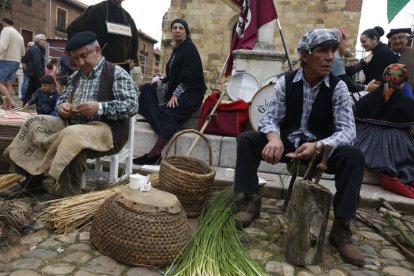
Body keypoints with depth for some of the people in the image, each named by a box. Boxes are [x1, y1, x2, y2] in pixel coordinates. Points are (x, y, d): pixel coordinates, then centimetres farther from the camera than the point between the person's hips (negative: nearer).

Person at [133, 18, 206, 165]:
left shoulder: (189, 48, -10)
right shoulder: (177, 49, 15)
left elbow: (188, 76, -18)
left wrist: (175, 94, -23)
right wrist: (161, 82, 6)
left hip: (191, 91, -10)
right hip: (176, 88, 10)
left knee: (169, 112, -31)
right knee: (148, 88, 2)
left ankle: (154, 154, -32)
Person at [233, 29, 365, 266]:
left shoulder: (338, 87, -9)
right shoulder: (286, 82, -5)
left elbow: (348, 130, -17)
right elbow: (271, 118, -10)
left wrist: (318, 146, -38)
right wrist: (274, 138, -35)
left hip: (321, 147, -1)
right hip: (287, 143, 1)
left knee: (354, 156, -28)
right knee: (247, 139, -19)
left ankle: (341, 228, -18)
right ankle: (251, 202, -11)